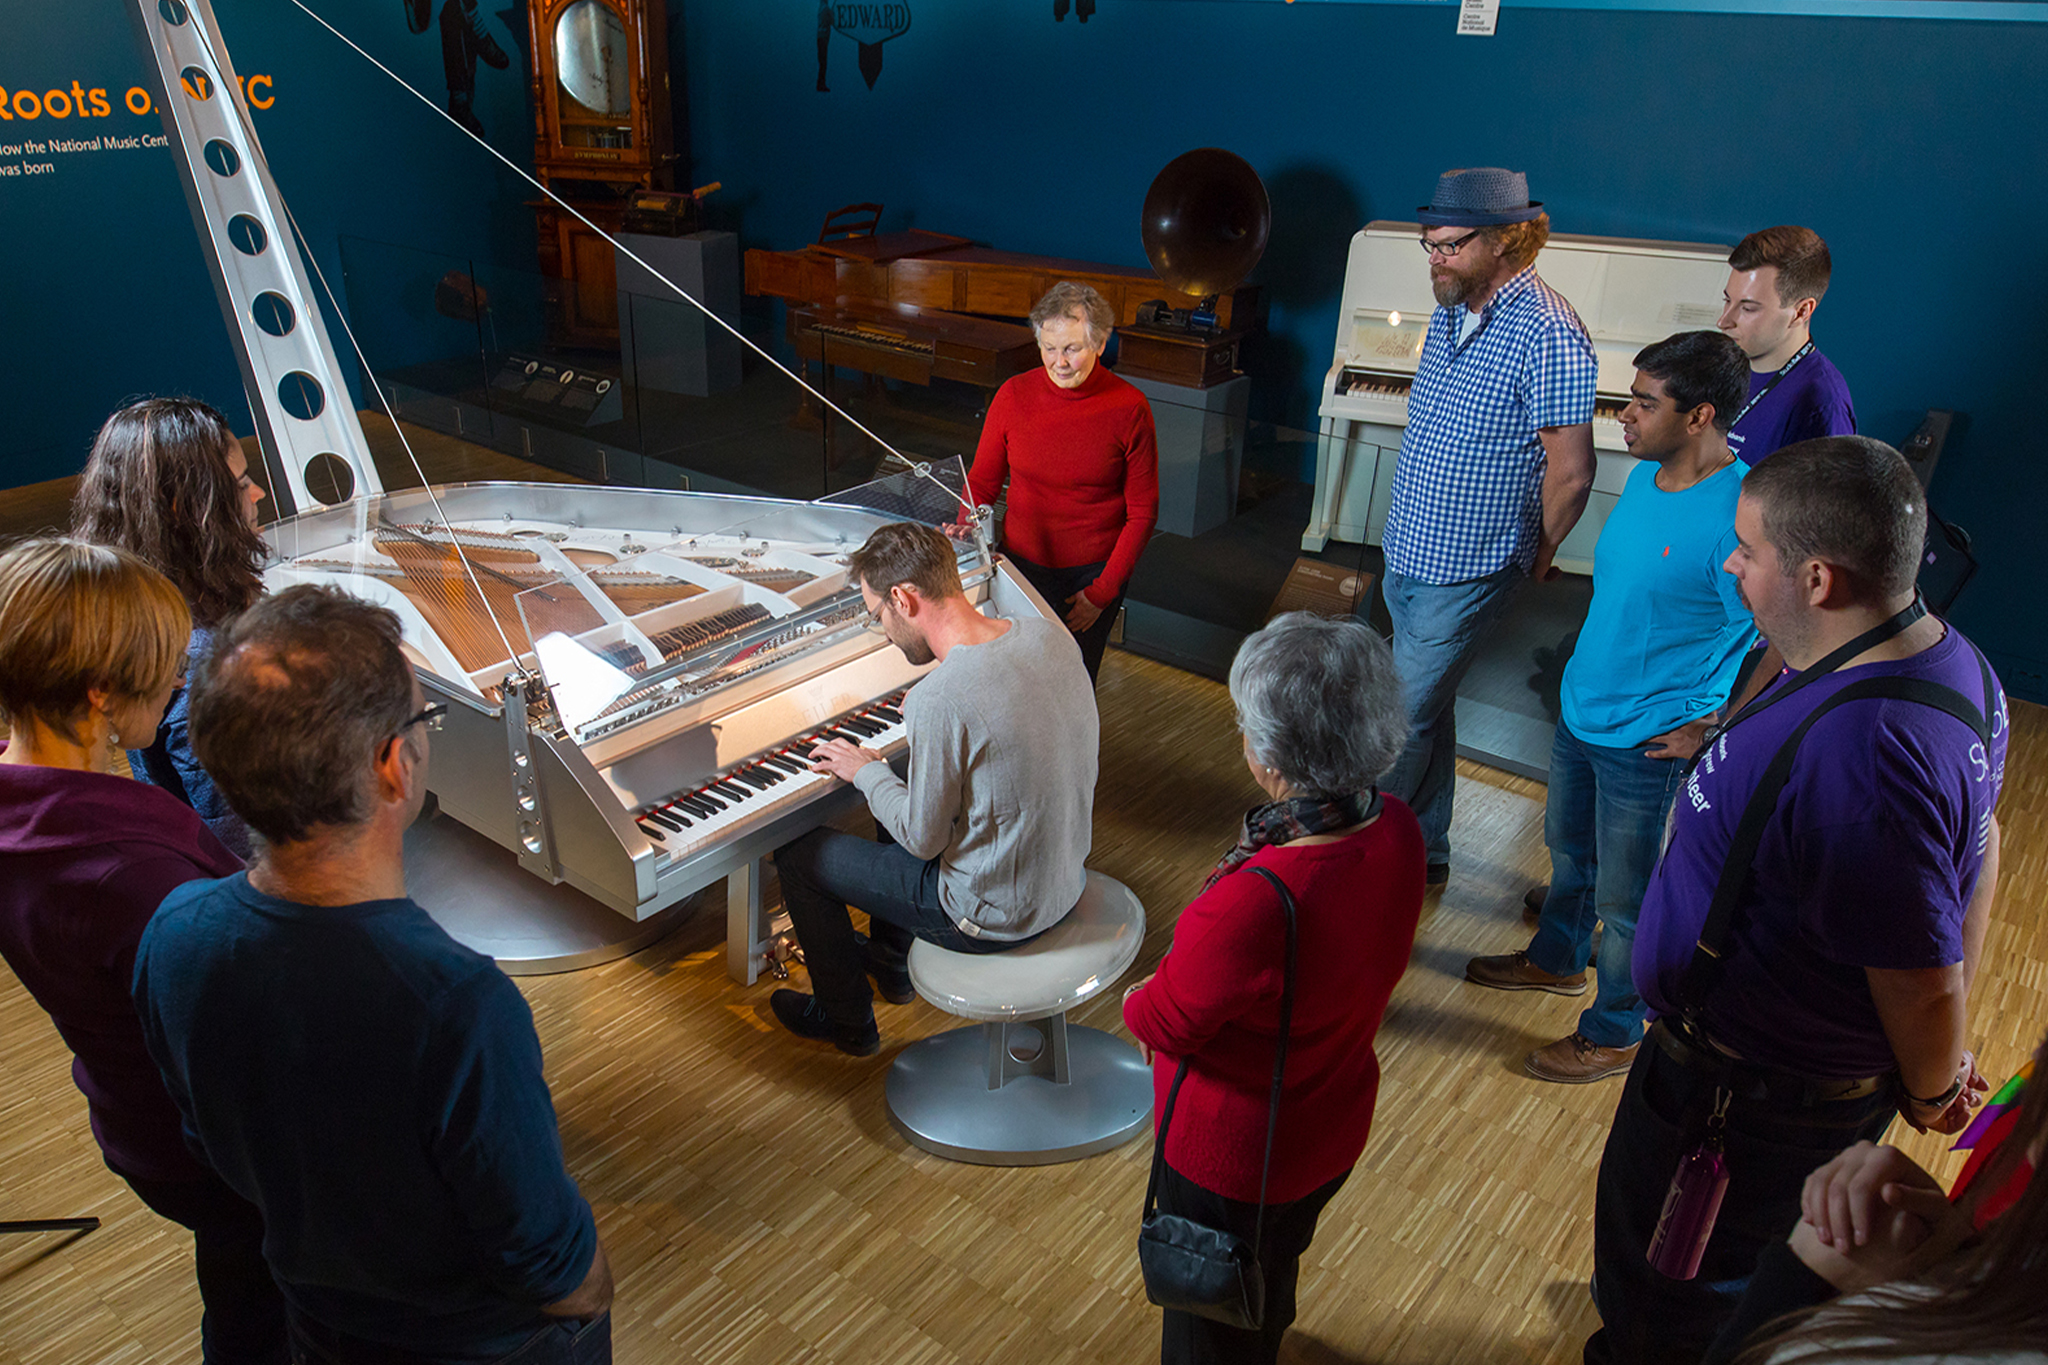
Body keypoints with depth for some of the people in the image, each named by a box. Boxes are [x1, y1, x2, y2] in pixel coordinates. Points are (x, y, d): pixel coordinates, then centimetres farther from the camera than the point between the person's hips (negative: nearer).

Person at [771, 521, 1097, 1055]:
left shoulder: (939, 700, -31)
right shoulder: (1050, 636, -7)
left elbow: (925, 840, -19)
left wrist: (866, 771, -3)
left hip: (994, 916, -8)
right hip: (1066, 877, 8)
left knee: (798, 856, 9)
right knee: (899, 798, 31)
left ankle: (847, 1021, 30)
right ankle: (890, 962, 49)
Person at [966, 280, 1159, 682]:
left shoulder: (1129, 408, -11)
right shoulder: (1014, 396, -6)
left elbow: (1142, 512, -6)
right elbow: (982, 482, 6)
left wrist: (1103, 592, -10)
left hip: (1094, 573, -1)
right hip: (1021, 565, 2)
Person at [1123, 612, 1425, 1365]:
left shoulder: (1255, 903, -44)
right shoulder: (1398, 832, -20)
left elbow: (1167, 1022, -25)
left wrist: (1136, 1004, -2)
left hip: (1233, 1161, -7)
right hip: (1335, 1131, 7)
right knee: (1277, 1264, 39)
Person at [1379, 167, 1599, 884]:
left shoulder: (1547, 334, -20)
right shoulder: (1451, 311, 7)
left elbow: (1571, 474, -17)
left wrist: (1537, 558, -4)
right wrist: (1407, 526, 17)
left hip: (1466, 571, -8)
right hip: (1407, 553, 8)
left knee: (1404, 720, -2)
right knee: (1429, 710, 18)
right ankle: (1424, 854, 32)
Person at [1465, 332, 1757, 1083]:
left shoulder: (1739, 517, -26)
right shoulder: (1645, 476, 1)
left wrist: (1704, 726, -17)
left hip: (1644, 744, -8)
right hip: (1581, 709, 8)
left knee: (1624, 897, 9)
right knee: (1570, 850, 27)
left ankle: (1613, 1034, 29)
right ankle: (1557, 959, 52)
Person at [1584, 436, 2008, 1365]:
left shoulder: (1855, 755, -39)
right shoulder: (1948, 657, -4)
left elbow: (1923, 983, -29)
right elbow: (1979, 845, 8)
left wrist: (1931, 1091, -7)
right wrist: (1948, 1050, 15)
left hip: (1755, 1096, -10)